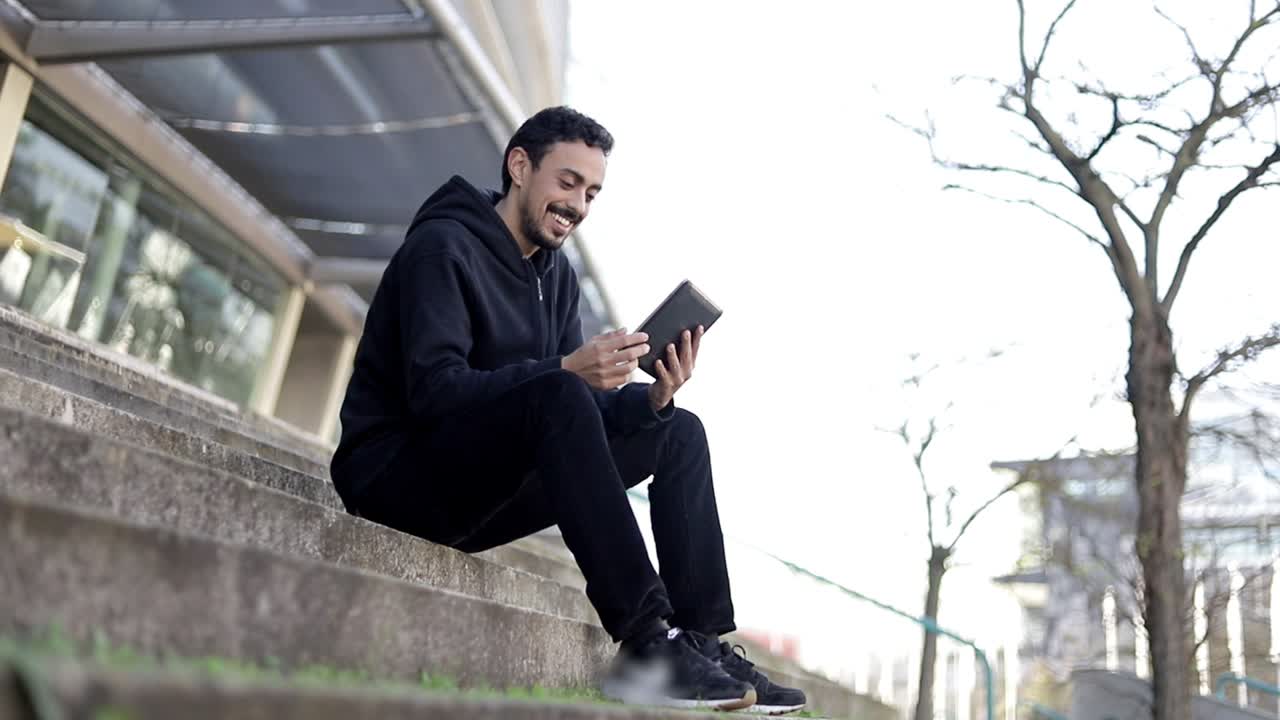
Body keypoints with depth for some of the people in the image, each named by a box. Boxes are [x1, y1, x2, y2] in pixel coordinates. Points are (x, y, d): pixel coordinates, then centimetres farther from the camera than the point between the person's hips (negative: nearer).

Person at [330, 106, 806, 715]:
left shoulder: (557, 277, 12)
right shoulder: (442, 248, -11)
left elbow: (579, 413, 5)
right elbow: (433, 390, -25)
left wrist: (654, 396, -15)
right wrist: (565, 371, -36)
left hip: (478, 497, 8)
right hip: (397, 475, -8)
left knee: (679, 432, 0)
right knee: (555, 395, -35)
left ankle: (702, 641, -9)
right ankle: (646, 643, -37)